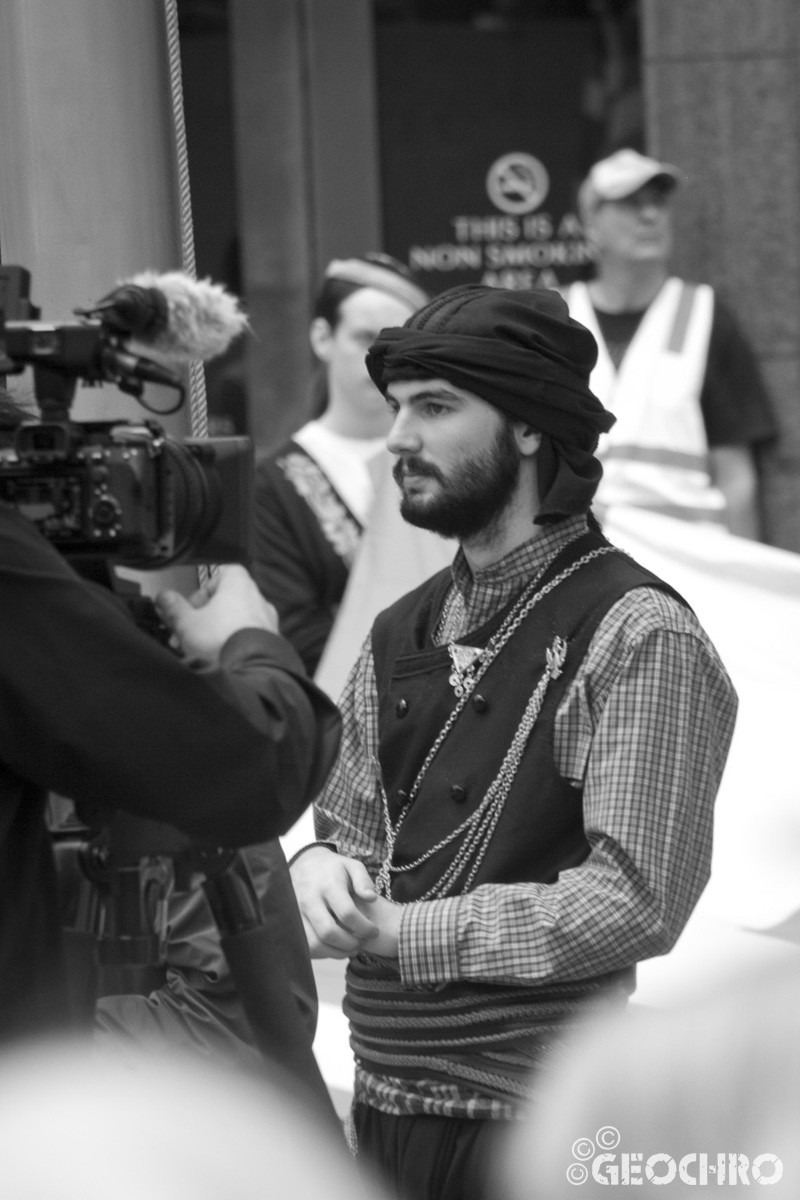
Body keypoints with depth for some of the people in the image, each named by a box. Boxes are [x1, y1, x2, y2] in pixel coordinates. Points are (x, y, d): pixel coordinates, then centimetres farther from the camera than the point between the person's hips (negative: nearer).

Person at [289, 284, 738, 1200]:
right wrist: (321, 868, -7)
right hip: (384, 1103, 6)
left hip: (543, 1121, -6)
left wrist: (400, 931, -17)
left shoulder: (638, 636, -11)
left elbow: (637, 902, -18)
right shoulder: (401, 633, 11)